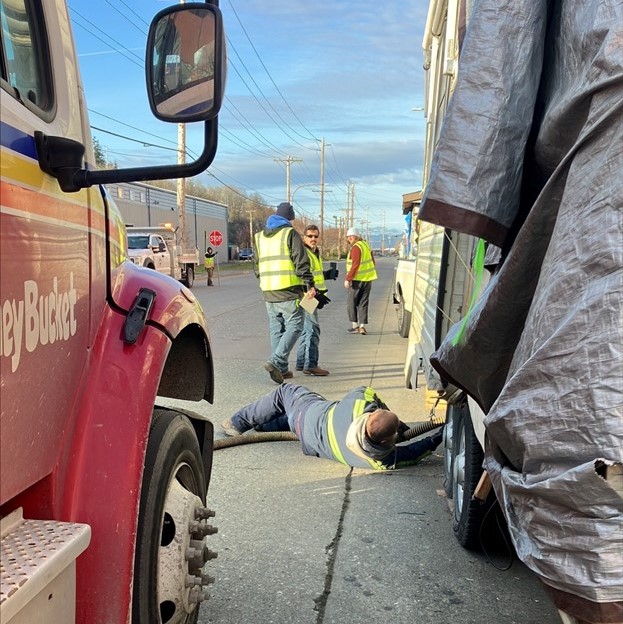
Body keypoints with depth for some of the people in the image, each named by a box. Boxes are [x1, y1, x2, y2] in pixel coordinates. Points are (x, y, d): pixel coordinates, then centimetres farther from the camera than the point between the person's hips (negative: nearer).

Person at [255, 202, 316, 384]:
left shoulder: (260, 236, 17)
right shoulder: (290, 234, -4)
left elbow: (258, 265, 22)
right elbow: (301, 262, -10)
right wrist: (309, 285, -8)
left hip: (268, 292, 7)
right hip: (289, 290, -7)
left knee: (276, 329, 12)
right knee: (294, 326, -2)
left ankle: (281, 369, 13)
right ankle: (276, 361, -17)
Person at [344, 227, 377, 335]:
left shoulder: (356, 248, -16)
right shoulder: (366, 244, 11)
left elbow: (355, 265, -23)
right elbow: (372, 261, 18)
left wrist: (348, 279, -21)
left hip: (358, 280, -8)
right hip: (368, 278, 8)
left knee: (352, 303, 5)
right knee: (363, 303, 9)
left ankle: (355, 326, 7)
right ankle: (362, 326, 6)